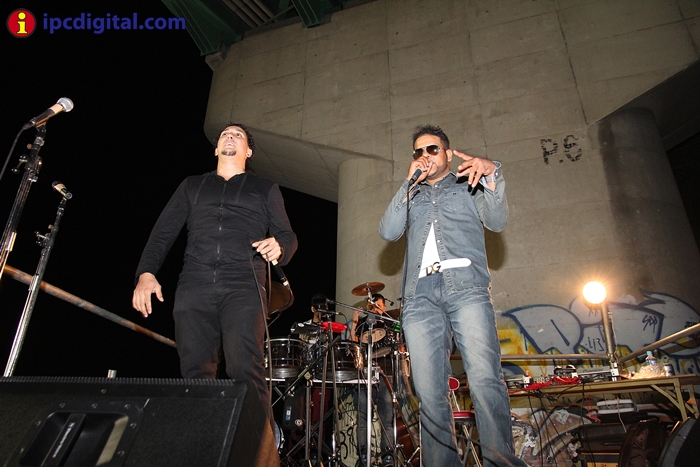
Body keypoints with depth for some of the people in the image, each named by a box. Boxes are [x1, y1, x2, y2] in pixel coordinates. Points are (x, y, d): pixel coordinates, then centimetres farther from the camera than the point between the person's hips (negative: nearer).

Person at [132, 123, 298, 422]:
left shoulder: (265, 190, 23)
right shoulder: (192, 186, 27)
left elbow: (288, 237, 14)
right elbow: (163, 233, 18)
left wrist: (278, 247, -11)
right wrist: (146, 273, 1)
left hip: (244, 287, -2)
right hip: (195, 285, 3)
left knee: (245, 368, -18)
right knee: (195, 370, -5)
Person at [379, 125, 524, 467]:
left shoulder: (468, 185, 24)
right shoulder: (410, 196, 29)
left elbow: (498, 221, 6)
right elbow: (388, 232, 10)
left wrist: (492, 174, -7)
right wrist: (410, 183, 7)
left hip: (465, 286, -2)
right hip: (420, 295, 2)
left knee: (484, 378, -18)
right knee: (429, 393, -6)